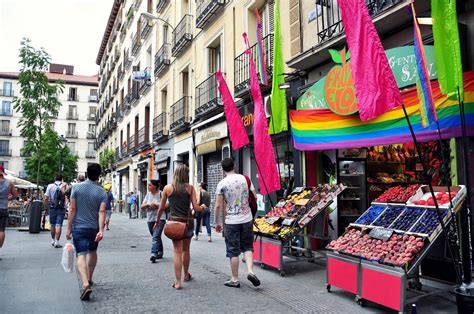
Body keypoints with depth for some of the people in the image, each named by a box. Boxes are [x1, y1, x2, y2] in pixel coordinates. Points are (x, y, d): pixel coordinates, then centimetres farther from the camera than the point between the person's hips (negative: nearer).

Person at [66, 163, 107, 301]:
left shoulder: (77, 187, -5)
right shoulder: (102, 192, -4)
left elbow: (73, 209, -6)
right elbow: (102, 212, -14)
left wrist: (69, 228, -1)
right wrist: (101, 230, -17)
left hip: (79, 227, -2)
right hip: (94, 228, 2)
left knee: (81, 255, -6)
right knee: (92, 252, 22)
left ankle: (85, 284, -23)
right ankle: (89, 279, 36)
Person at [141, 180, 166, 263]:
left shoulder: (161, 194, -7)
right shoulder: (148, 194, 11)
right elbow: (142, 206, 8)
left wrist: (155, 205, -16)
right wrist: (148, 204, -12)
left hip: (160, 219, -6)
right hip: (150, 219, 6)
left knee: (156, 237, -17)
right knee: (157, 237, 16)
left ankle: (154, 254, -23)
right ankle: (160, 253, 28)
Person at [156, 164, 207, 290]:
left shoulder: (167, 188, 0)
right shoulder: (190, 188, -2)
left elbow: (161, 208, 5)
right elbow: (196, 208, -5)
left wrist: (158, 221, 20)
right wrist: (203, 207, 16)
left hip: (174, 221, -1)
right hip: (188, 222, 1)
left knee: (177, 251, 2)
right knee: (186, 250, 19)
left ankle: (178, 282, 1)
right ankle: (186, 275, 37)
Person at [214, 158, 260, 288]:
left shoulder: (222, 183, -8)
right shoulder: (245, 178, -1)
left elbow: (218, 205, -7)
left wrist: (217, 222, 5)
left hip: (231, 221, -2)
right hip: (247, 219, 3)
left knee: (233, 251, 8)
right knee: (247, 247, 17)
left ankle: (235, 279, 16)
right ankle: (250, 271, 0)